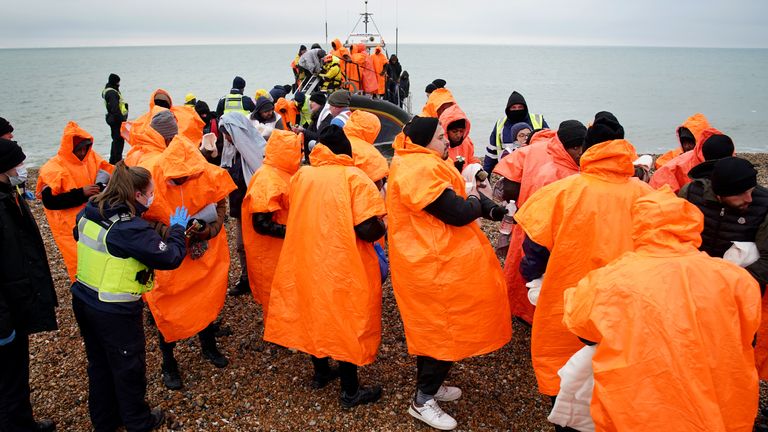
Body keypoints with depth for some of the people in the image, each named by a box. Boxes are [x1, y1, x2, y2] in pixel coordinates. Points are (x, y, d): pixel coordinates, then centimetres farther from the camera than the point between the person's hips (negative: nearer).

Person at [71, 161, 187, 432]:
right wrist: (177, 229, -7)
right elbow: (171, 257, -23)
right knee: (128, 368, 14)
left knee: (98, 364, 24)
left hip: (83, 301, 8)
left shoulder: (89, 213, -4)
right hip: (116, 312, -7)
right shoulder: (131, 228, -27)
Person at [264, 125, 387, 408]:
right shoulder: (354, 178, -14)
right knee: (347, 322, 9)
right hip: (344, 267, -5)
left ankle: (321, 372, 39)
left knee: (315, 314, 22)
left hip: (307, 261, 5)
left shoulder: (300, 175, 3)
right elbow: (368, 230, -21)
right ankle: (350, 391, 21)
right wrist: (381, 228, -1)